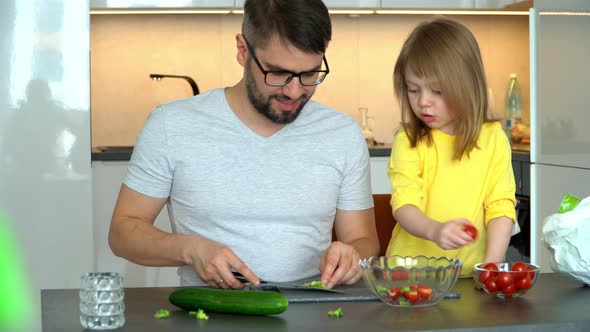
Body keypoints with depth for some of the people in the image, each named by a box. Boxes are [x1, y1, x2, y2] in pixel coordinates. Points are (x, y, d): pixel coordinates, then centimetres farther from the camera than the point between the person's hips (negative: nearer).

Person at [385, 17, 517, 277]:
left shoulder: (493, 139, 5)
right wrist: (435, 231, -27)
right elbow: (403, 205, -7)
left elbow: (501, 206, 2)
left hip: (470, 274, 1)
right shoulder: (407, 142, 2)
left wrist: (492, 264, -11)